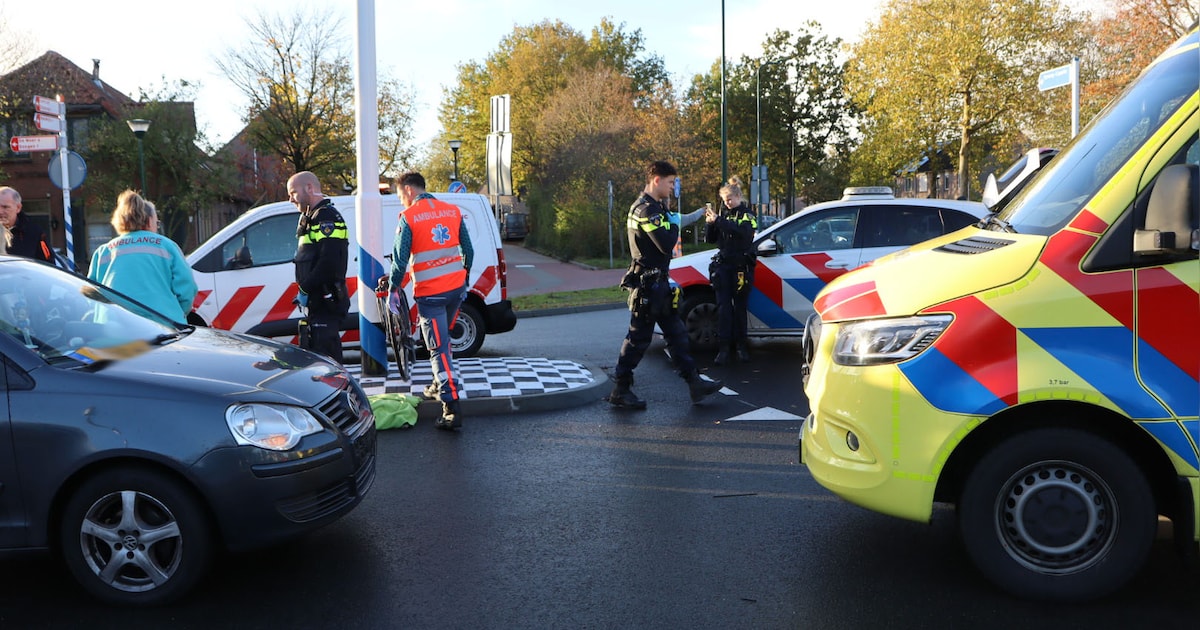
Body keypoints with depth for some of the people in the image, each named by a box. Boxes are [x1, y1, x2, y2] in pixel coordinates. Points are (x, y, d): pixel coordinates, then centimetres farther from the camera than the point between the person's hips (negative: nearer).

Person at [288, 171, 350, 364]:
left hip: (326, 303, -11)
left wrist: (306, 289, -18)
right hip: (316, 303, 11)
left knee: (326, 358, -12)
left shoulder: (327, 217, -12)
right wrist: (304, 290, 12)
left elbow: (329, 262, -23)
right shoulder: (310, 218, 22)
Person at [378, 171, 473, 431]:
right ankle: (440, 385, 34)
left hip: (430, 293, -6)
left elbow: (400, 258, -8)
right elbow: (468, 250, 11)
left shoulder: (408, 217, -8)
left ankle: (452, 407, -12)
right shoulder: (453, 211, 8)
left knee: (439, 349, -5)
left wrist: (393, 285, 6)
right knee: (442, 339, 25)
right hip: (456, 288, 6)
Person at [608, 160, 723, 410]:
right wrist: (674, 225, -7)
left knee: (676, 333, 12)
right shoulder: (646, 209, -18)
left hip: (657, 283, 11)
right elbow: (667, 244, -25)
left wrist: (671, 222, 0)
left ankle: (694, 383, 18)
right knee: (638, 338, -3)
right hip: (648, 284, -11)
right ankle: (621, 391, 7)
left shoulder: (654, 207, 17)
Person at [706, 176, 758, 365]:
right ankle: (724, 348, -11)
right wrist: (710, 224, -7)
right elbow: (709, 239, 12)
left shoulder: (747, 214, 3)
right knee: (723, 307, -6)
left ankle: (740, 346, 9)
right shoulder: (723, 214, 15)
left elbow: (743, 231, -20)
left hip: (741, 266, -3)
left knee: (739, 307, 1)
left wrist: (719, 221, -25)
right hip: (722, 264, 3)